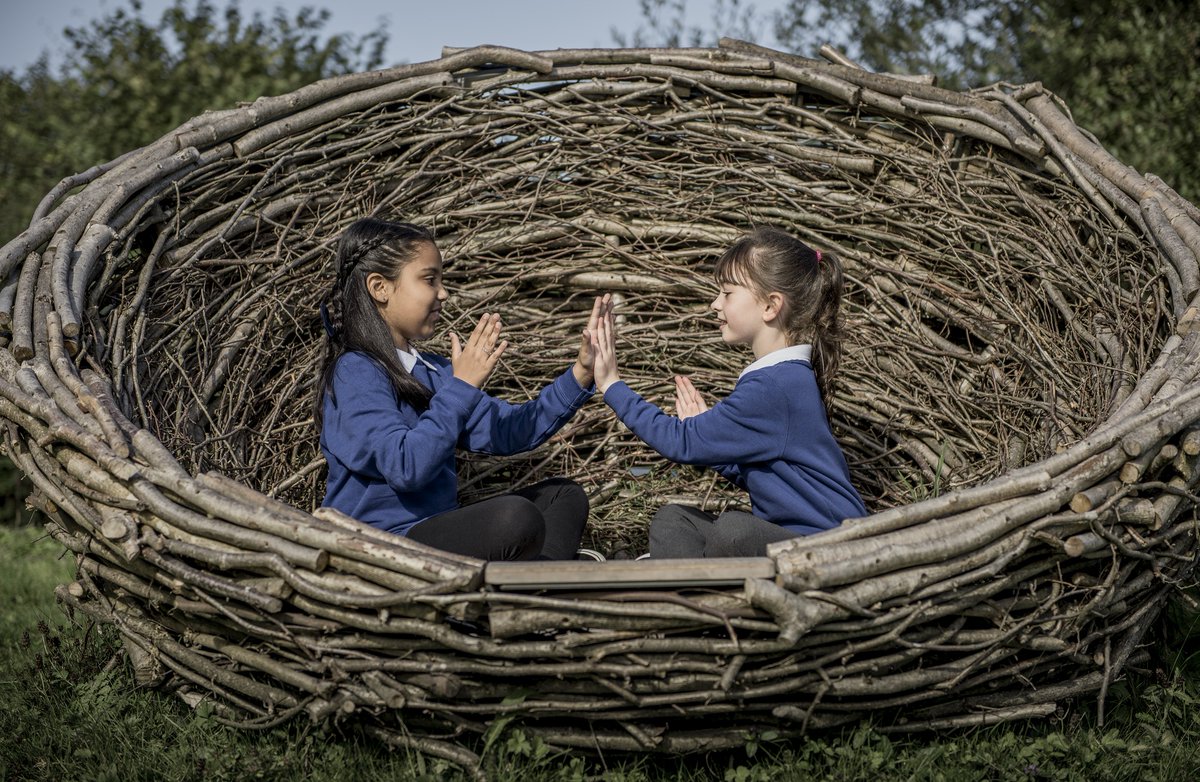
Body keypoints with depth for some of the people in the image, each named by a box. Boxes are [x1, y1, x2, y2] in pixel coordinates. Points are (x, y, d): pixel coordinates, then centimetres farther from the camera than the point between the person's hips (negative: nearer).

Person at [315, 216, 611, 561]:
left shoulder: (430, 370, 14)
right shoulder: (355, 374, -14)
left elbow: (508, 431, 10)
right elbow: (406, 468, -27)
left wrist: (581, 374, 2)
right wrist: (462, 387, -24)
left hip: (435, 537, 10)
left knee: (563, 495, 14)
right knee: (517, 517, -29)